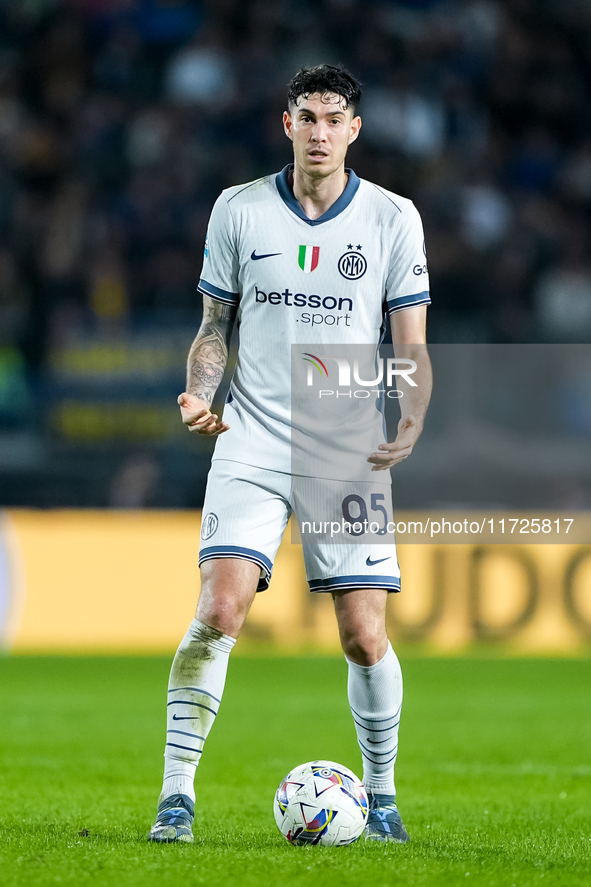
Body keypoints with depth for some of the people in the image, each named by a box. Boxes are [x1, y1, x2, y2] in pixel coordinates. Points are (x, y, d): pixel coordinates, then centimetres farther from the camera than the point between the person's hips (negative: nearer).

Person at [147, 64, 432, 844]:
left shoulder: (393, 218, 2)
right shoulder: (238, 210, 4)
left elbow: (412, 346, 4)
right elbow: (215, 326, 11)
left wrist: (409, 427, -14)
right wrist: (199, 395, -9)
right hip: (251, 449, 0)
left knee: (365, 636, -4)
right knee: (220, 610, -16)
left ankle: (381, 797, 16)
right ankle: (176, 794, -9)